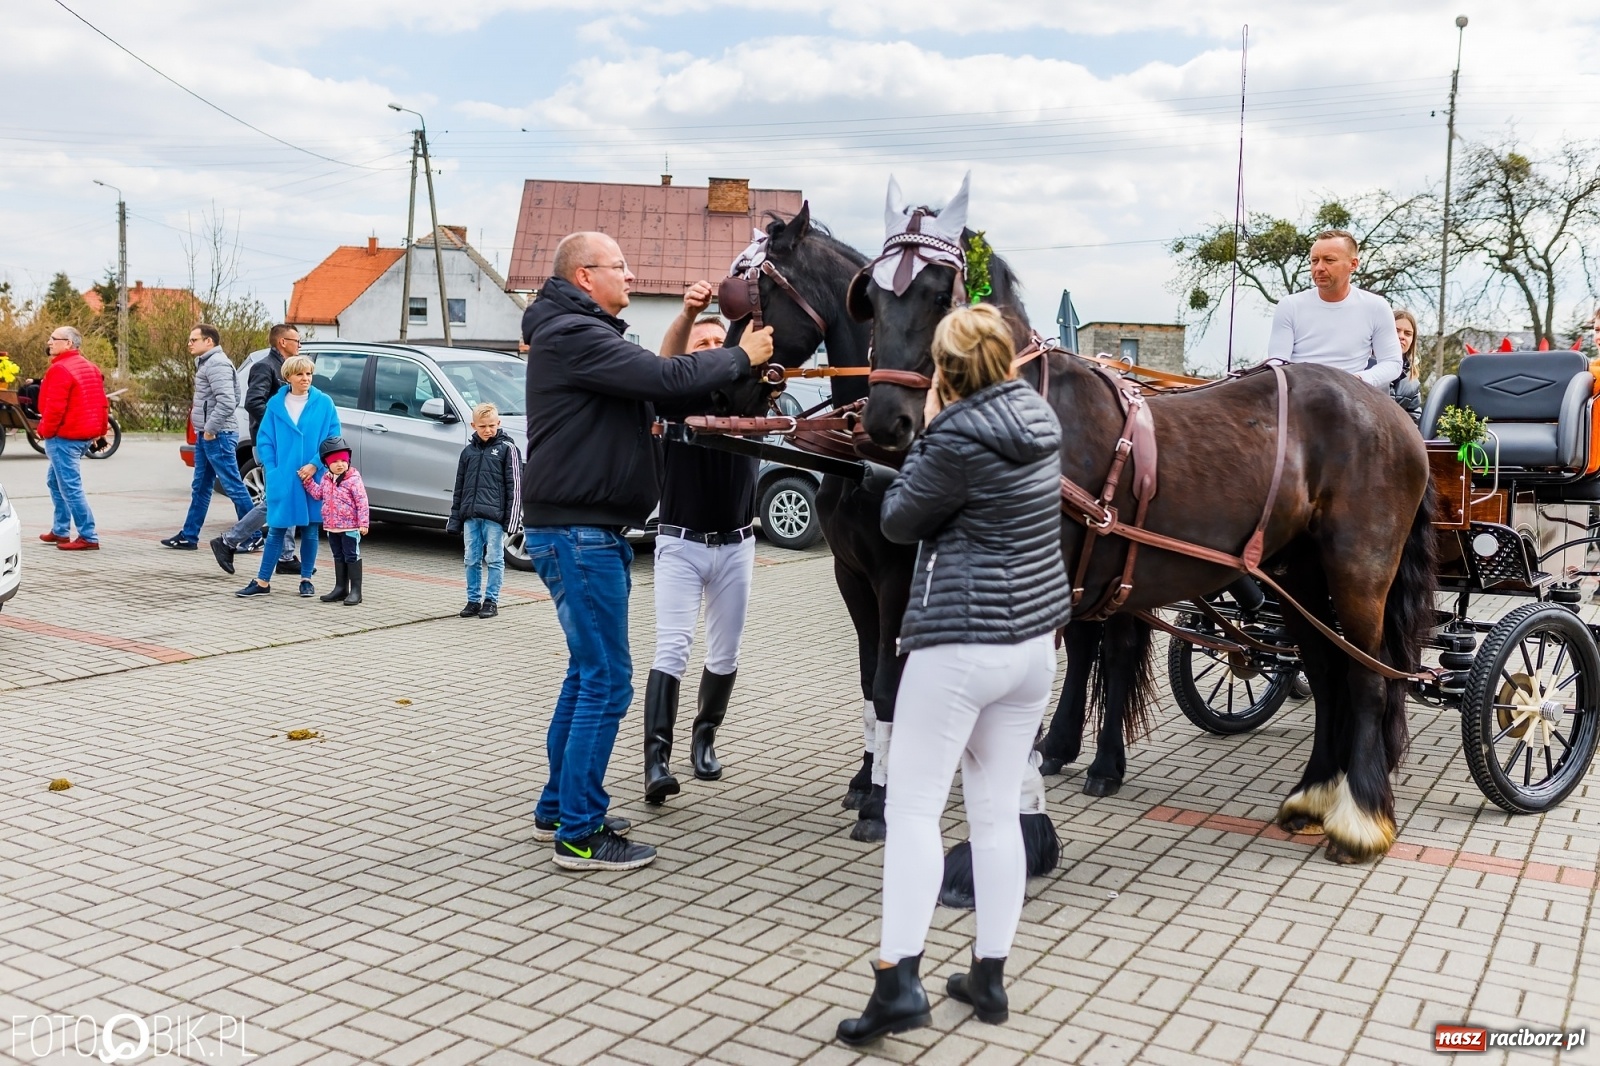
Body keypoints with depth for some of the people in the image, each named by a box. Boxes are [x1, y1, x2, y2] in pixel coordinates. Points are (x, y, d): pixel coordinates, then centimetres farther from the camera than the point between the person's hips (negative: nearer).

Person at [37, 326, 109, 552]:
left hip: (64, 436, -10)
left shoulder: (60, 370, -15)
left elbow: (54, 407, -20)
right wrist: (100, 430, 17)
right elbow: (102, 403, 14)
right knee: (55, 481, 22)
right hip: (85, 434, 10)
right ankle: (60, 531, 26)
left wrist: (46, 431, -6)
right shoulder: (89, 367, 13)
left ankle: (88, 537, -7)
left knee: (70, 487, -7)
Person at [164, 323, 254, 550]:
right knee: (200, 488, 14)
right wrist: (205, 429, 15)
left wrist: (210, 429, -19)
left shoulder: (217, 364, -15)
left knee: (234, 487, -6)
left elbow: (227, 402, -25)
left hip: (217, 436, -11)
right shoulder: (206, 362, 17)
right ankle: (188, 536, 21)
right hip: (206, 435, 11)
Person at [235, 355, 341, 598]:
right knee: (276, 530, 4)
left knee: (309, 531, 8)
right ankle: (262, 582, 12)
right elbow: (264, 439, 5)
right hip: (283, 480, 0)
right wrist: (271, 470, -5)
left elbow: (333, 439, -2)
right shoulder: (275, 404, 3)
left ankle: (306, 580, 20)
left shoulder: (324, 403, -1)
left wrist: (315, 464, -12)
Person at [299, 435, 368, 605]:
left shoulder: (353, 479, -14)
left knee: (352, 557, -2)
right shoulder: (326, 479, 8)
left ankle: (355, 591, 1)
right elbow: (318, 494, 19)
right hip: (331, 526, 7)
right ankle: (340, 588, 22)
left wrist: (363, 523, -19)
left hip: (350, 527, -7)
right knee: (338, 557, 14)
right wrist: (307, 480, 10)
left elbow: (362, 502, -16)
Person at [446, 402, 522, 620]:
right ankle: (473, 600, 17)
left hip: (494, 516, -5)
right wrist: (455, 518, 14)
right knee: (472, 560, 9)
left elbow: (514, 485, -4)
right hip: (470, 516, 5)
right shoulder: (468, 451, 13)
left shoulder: (507, 448, -1)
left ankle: (491, 600, 9)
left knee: (494, 560, 1)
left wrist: (512, 518, -9)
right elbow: (459, 486, 17)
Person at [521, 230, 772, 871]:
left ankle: (557, 808, 28)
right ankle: (580, 835, 0)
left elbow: (650, 384, 20)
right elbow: (668, 379, -22)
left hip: (585, 531, 11)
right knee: (606, 680, -7)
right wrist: (741, 357, -8)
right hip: (577, 533, -11)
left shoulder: (580, 335, 19)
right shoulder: (575, 336, -15)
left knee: (588, 673, 18)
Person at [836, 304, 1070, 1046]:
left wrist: (927, 431, 1)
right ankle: (990, 977, 21)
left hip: (961, 643, -8)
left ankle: (898, 979, -7)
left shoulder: (959, 438, -17)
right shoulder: (1038, 417, 7)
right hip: (1035, 638, 8)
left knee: (913, 808, -2)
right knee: (998, 813, 13)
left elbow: (898, 521, -5)